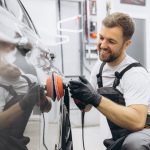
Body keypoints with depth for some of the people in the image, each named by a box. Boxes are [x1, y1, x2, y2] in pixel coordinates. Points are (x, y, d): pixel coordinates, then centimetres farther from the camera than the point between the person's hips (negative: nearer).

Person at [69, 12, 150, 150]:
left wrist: (96, 99, -37)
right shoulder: (100, 65, 1)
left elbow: (137, 121, -33)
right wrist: (79, 96, -14)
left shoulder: (136, 74, -22)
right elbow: (87, 106, 8)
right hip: (119, 138, 7)